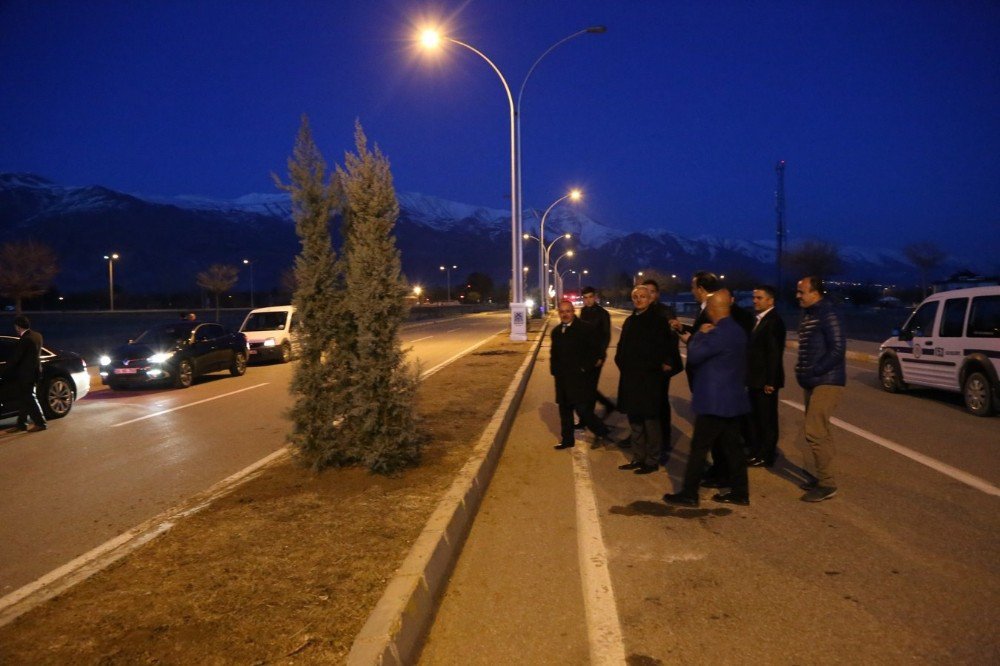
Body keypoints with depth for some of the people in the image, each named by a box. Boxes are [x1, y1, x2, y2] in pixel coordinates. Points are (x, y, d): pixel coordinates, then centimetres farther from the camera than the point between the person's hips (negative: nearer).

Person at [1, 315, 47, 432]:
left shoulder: (25, 339, -21)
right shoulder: (37, 335, 6)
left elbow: (15, 358, -17)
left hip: (26, 373, -9)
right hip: (34, 369, 9)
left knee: (29, 399, 1)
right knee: (26, 398, 14)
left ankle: (40, 423, 5)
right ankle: (21, 423, 21)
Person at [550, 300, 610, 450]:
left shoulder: (585, 328, -8)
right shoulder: (556, 331, 12)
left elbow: (594, 351, -10)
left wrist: (586, 368, -15)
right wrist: (554, 369, 8)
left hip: (579, 377, -6)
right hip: (562, 378, 6)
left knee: (582, 409, -9)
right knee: (564, 411, 12)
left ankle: (601, 431, 13)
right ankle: (567, 439, 25)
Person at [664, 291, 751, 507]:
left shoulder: (718, 333, -21)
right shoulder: (737, 330, 11)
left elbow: (693, 356, -14)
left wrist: (700, 334, -4)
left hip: (714, 401, -9)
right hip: (733, 399, 9)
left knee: (699, 448, -2)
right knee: (731, 447, 14)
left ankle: (689, 494, 5)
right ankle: (739, 492, 19)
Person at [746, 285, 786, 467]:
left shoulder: (774, 321, -17)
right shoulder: (758, 320, 12)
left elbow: (775, 353, -21)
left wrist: (770, 381, -22)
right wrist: (749, 377, 12)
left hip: (766, 380, -9)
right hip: (755, 379, 9)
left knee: (767, 419, 3)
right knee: (755, 417, 17)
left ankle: (766, 457, 13)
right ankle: (755, 451, 29)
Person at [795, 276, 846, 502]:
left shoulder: (828, 314, -15)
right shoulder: (808, 315, 13)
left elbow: (838, 349, -20)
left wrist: (813, 372, -19)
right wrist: (802, 370, 5)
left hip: (827, 382, -10)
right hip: (813, 382, 10)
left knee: (814, 431, -11)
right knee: (820, 431, 15)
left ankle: (827, 484, -2)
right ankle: (823, 477, 25)